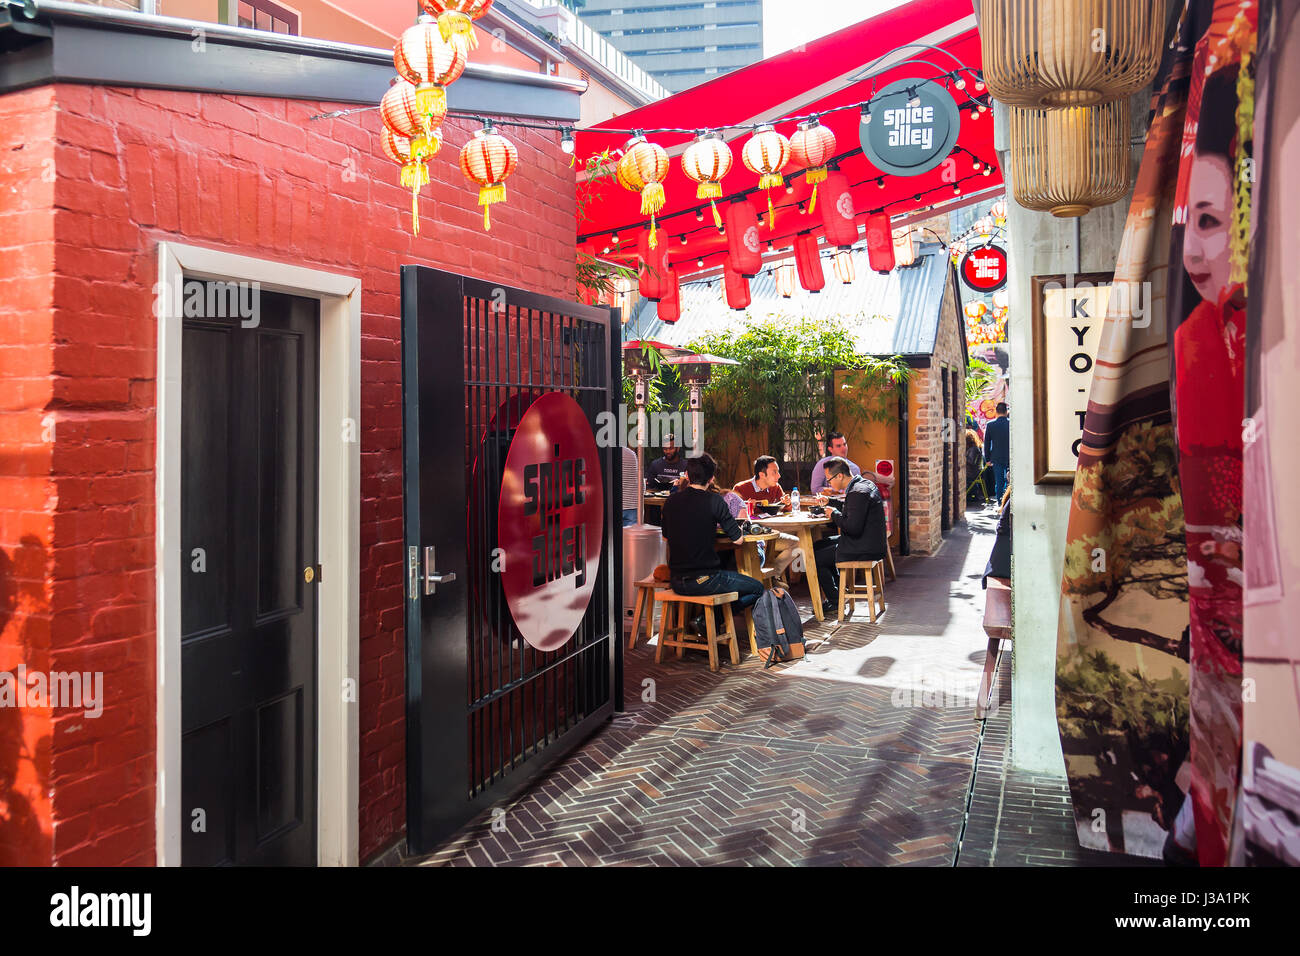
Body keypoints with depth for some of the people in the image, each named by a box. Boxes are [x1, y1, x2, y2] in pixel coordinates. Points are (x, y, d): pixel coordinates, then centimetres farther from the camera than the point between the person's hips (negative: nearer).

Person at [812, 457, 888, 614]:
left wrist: (835, 514, -15)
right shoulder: (865, 483, 8)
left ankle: (835, 600, 12)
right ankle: (838, 589, 26)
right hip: (872, 543, 11)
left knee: (815, 557, -1)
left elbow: (853, 528, -29)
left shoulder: (858, 493, -25)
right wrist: (832, 505, 10)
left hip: (865, 550, -11)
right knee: (819, 545, 22)